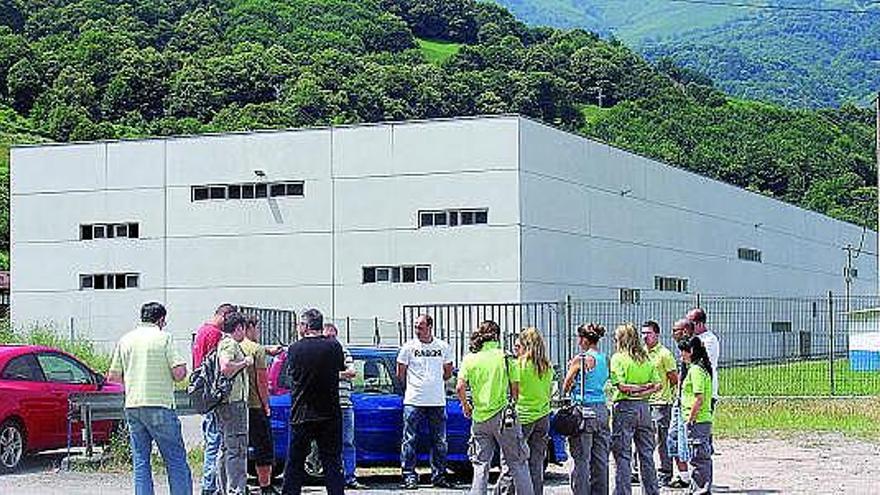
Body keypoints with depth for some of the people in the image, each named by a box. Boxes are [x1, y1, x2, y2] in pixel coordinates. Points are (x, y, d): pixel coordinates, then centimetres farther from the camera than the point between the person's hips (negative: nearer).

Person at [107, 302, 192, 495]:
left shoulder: (125, 340, 10)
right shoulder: (164, 337, -4)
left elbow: (113, 376, 12)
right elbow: (179, 373, -11)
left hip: (132, 406, 5)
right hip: (159, 406, -5)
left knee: (140, 461, 8)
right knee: (176, 460, 0)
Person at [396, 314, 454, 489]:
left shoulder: (443, 347, 6)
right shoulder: (409, 347, -1)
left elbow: (448, 372, 19)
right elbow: (400, 374, 6)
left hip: (438, 402, 3)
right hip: (414, 402, -2)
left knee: (439, 442, 6)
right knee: (410, 440, -4)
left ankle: (439, 476, 14)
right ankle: (409, 476, 1)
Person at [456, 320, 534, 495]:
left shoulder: (470, 358, 2)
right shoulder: (506, 357, -3)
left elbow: (460, 388, -6)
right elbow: (515, 389, -3)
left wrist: (466, 406, 11)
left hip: (479, 418, 3)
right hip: (502, 414, -2)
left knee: (481, 466, 9)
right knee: (517, 464, 4)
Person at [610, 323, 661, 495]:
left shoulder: (618, 358, -7)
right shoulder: (646, 358, 10)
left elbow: (621, 385, -17)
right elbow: (657, 385, 4)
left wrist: (636, 388, -5)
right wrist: (645, 390, -5)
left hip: (624, 406, -5)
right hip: (644, 407, 5)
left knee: (623, 455, -1)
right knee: (646, 454, 12)